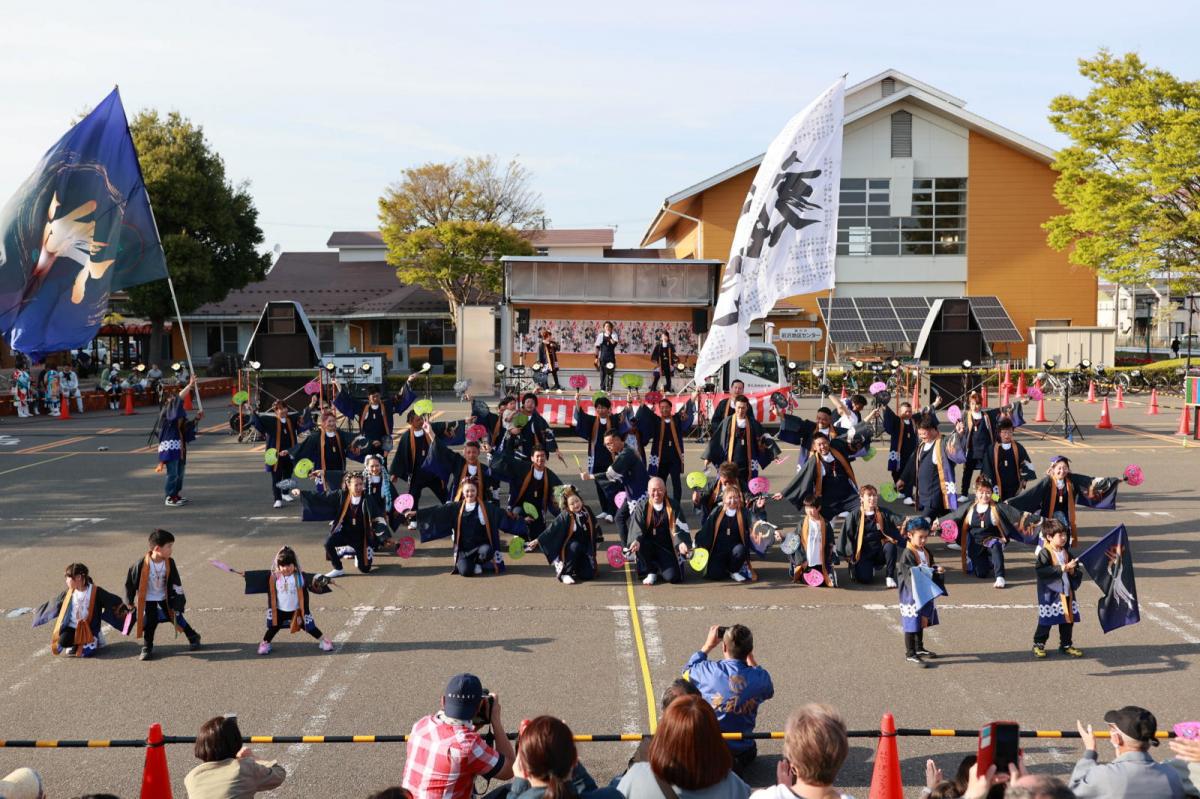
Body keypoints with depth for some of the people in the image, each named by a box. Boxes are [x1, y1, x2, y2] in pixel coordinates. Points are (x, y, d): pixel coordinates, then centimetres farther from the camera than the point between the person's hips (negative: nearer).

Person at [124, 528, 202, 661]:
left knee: (177, 617, 5)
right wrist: (130, 600, -3)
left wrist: (176, 603, -11)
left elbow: (176, 584, -9)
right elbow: (130, 580, -12)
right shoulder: (142, 564, -27)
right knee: (149, 623, -6)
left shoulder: (169, 563, -17)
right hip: (148, 600, -2)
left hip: (165, 598, 2)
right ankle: (147, 648, 16)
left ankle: (193, 637, 24)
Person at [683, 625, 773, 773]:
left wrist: (708, 645, 10)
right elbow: (768, 692, 10)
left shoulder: (707, 670, -22)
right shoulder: (760, 678, -17)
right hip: (742, 748, 2)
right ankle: (738, 762, 5)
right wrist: (750, 659, 8)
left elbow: (687, 672, 4)